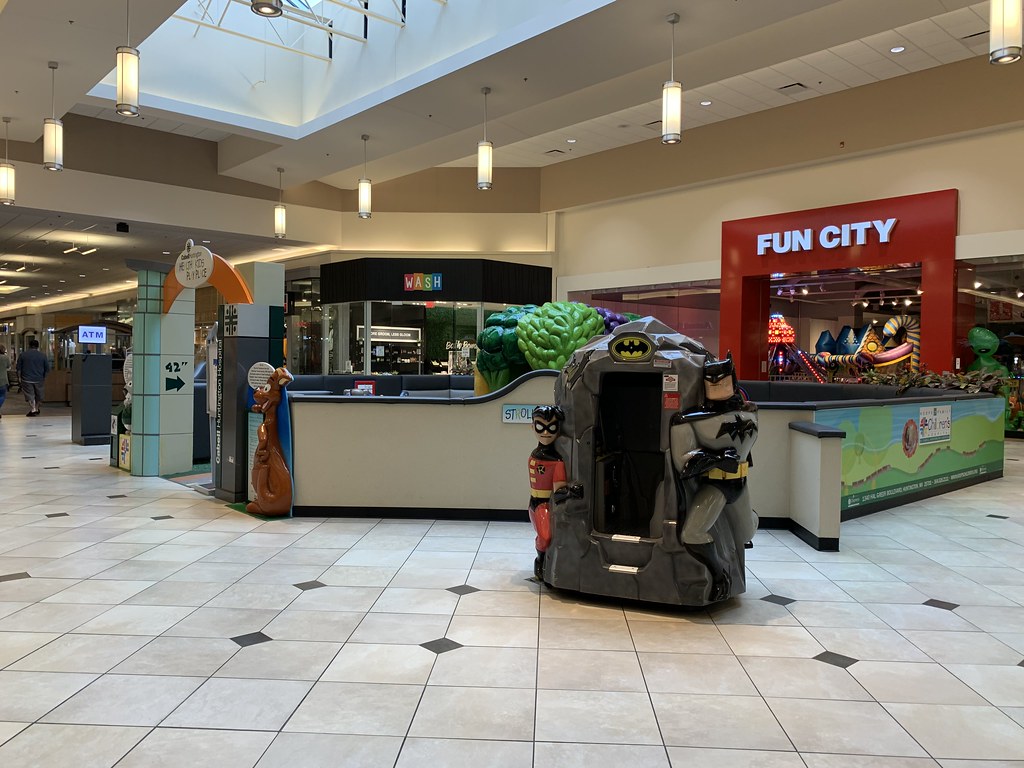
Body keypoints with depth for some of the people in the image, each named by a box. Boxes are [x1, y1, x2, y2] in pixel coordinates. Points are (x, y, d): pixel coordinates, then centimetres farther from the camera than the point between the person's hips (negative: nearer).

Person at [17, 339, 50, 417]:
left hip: (27, 379, -1)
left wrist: (19, 377, 11)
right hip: (39, 379, 1)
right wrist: (43, 377, 16)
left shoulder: (22, 355, -2)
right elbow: (47, 369, 2)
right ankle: (36, 409, 27)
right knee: (38, 395, 16)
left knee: (30, 395, 0)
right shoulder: (42, 355, -1)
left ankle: (33, 410, -10)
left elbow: (19, 368, 1)